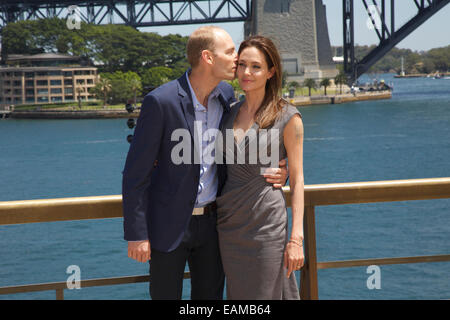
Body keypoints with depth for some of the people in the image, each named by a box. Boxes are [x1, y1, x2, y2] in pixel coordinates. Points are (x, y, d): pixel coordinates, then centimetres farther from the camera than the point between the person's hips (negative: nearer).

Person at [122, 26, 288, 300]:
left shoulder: (226, 95, 1)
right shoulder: (160, 102, -18)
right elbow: (136, 172, -14)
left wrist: (277, 172, -2)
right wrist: (136, 234, -14)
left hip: (211, 220, 5)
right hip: (169, 224, -5)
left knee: (210, 294, 13)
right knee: (165, 295, 5)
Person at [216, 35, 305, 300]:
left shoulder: (287, 117, -5)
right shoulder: (230, 113, 9)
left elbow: (297, 180, -5)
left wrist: (296, 238, -11)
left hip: (267, 226, -5)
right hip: (230, 225, 5)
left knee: (269, 294, 0)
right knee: (238, 296, 11)